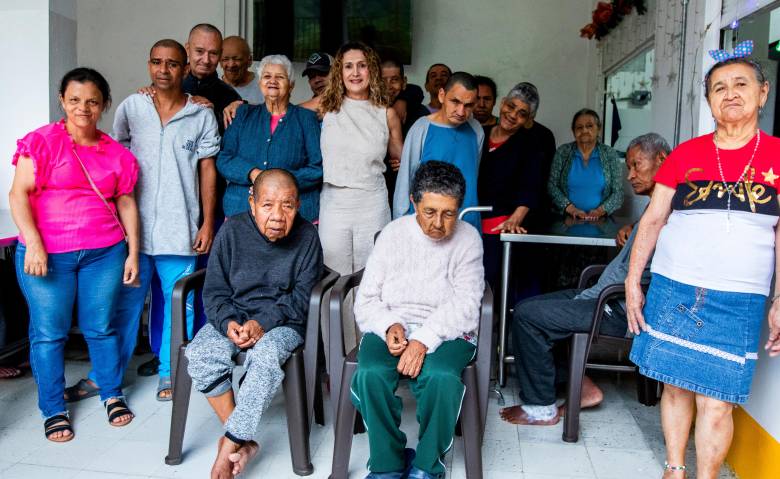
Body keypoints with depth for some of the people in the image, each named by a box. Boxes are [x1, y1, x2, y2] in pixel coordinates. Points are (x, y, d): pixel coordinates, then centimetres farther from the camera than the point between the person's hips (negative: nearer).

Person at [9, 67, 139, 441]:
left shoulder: (115, 152, 7)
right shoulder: (42, 141, -3)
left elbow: (126, 203, 11)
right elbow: (19, 194, -6)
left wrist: (133, 253, 7)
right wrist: (33, 243, -16)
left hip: (104, 252, 2)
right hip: (47, 254, -2)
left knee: (100, 326, 10)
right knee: (49, 332, 5)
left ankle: (113, 394, 28)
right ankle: (54, 410, 20)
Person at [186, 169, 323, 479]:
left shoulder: (307, 236, -8)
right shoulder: (233, 230, -4)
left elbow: (303, 296, -7)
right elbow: (214, 290, 1)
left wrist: (263, 323, -20)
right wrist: (228, 323, -19)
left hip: (282, 322, -2)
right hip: (233, 317, 3)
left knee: (266, 357, -34)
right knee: (200, 355, -26)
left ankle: (229, 447, -22)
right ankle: (243, 442, -16)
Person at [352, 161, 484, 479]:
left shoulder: (468, 238, 2)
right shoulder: (393, 234, 6)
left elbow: (465, 304, -8)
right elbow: (366, 300, 5)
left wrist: (424, 340, -22)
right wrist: (389, 326, -16)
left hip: (447, 331, -1)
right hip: (391, 327, 2)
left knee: (442, 377, -33)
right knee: (370, 374, -29)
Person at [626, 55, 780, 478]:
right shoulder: (685, 155, 5)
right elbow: (652, 221, 6)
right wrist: (632, 281, 2)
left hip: (738, 301, -1)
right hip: (673, 290, 1)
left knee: (716, 402, 0)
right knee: (676, 386, 10)